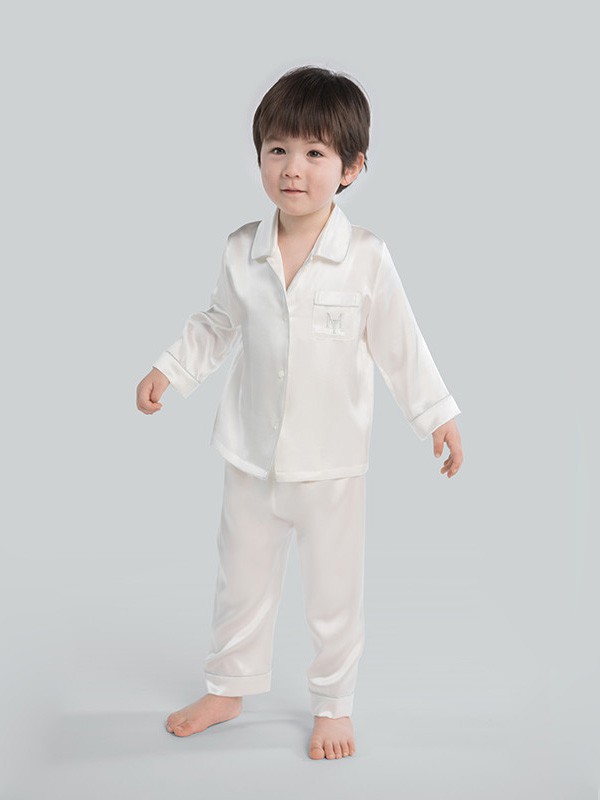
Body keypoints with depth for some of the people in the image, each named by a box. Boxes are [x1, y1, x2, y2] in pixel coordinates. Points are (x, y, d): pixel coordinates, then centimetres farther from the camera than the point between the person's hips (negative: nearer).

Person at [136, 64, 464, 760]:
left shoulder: (367, 258, -13)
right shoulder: (242, 251, -5)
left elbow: (398, 344, -4)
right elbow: (217, 326, 12)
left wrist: (437, 415, -4)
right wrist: (168, 369, 5)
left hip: (331, 462, -2)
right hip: (250, 454, 3)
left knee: (334, 593, 12)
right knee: (241, 579, 19)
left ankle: (333, 705, 33)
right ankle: (229, 688, 40)